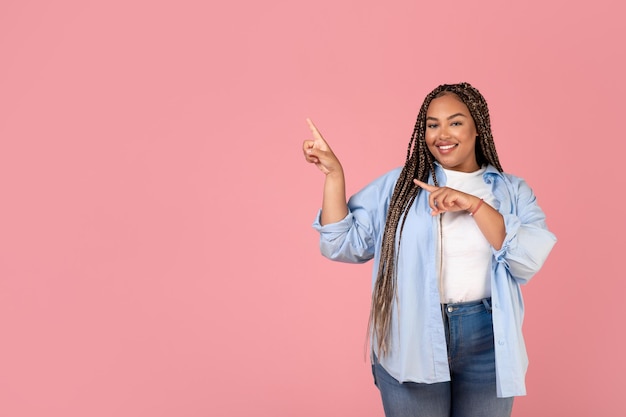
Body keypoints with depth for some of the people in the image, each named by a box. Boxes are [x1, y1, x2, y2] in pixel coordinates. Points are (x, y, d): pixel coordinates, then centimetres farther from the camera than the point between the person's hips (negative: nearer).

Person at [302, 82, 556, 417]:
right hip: (411, 344, -1)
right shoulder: (397, 185, 3)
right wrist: (333, 174, -10)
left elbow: (531, 260, -10)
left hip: (487, 344, 1)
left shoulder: (512, 191, 5)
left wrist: (475, 205, -18)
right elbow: (344, 245, -3)